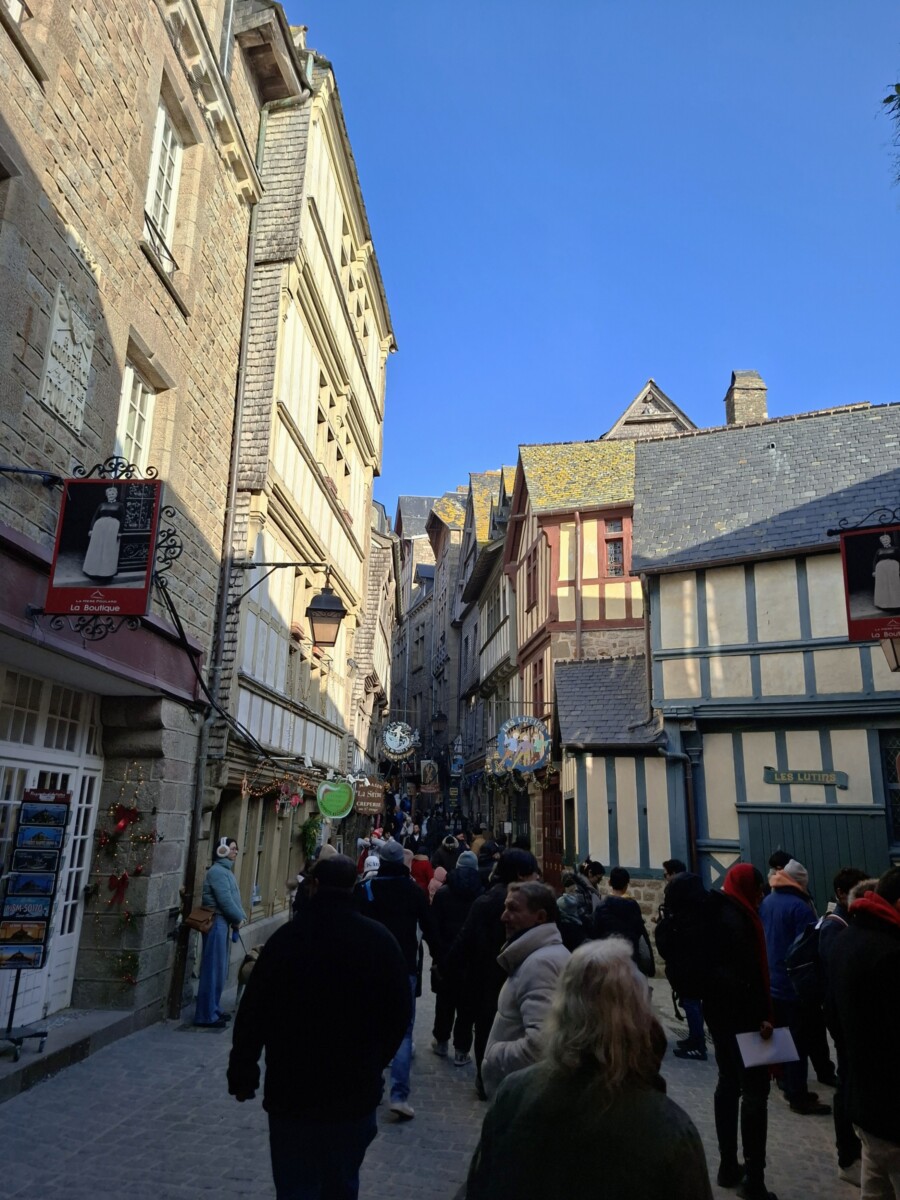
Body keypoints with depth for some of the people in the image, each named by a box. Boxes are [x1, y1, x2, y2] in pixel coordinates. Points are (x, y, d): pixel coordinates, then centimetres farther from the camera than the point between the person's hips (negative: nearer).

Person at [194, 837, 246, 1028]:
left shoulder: (225, 870, 16)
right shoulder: (217, 871, -15)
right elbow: (225, 900, -20)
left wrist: (239, 917, 5)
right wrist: (239, 918, -9)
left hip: (222, 922, 10)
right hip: (216, 922, -10)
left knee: (220, 969, 15)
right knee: (213, 969, -5)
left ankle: (213, 1010, 24)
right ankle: (206, 1016, 0)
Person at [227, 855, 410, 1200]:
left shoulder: (287, 937, -11)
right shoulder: (381, 940, -6)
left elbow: (253, 1013, -8)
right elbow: (399, 1015, 1)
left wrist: (242, 1073, 5)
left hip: (293, 1090, -2)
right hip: (357, 1092, 2)